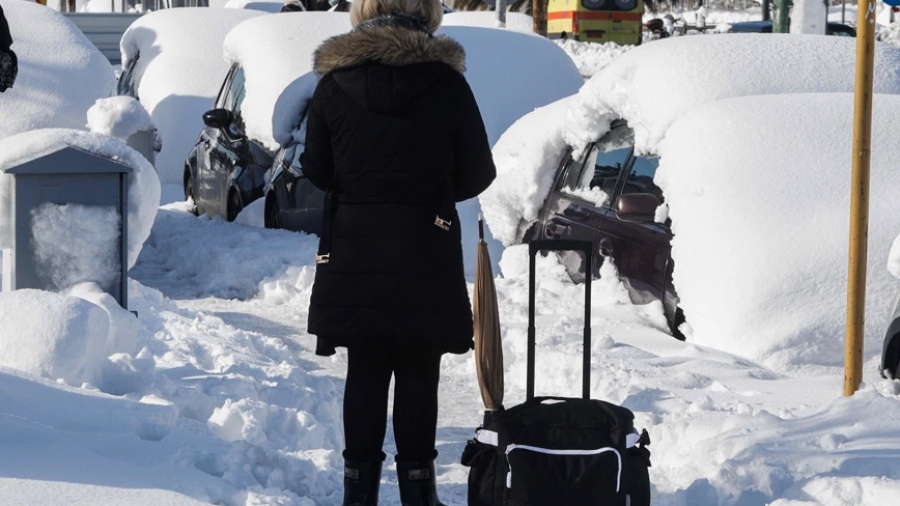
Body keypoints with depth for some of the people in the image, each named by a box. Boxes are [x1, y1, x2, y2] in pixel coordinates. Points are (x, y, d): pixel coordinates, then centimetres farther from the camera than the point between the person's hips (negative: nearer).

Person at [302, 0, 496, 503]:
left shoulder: (335, 83, -3)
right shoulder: (447, 82, -7)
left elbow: (317, 170, 3)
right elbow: (477, 173, -1)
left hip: (354, 251, 2)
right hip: (427, 253, -1)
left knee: (365, 372, 10)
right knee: (419, 374, 8)